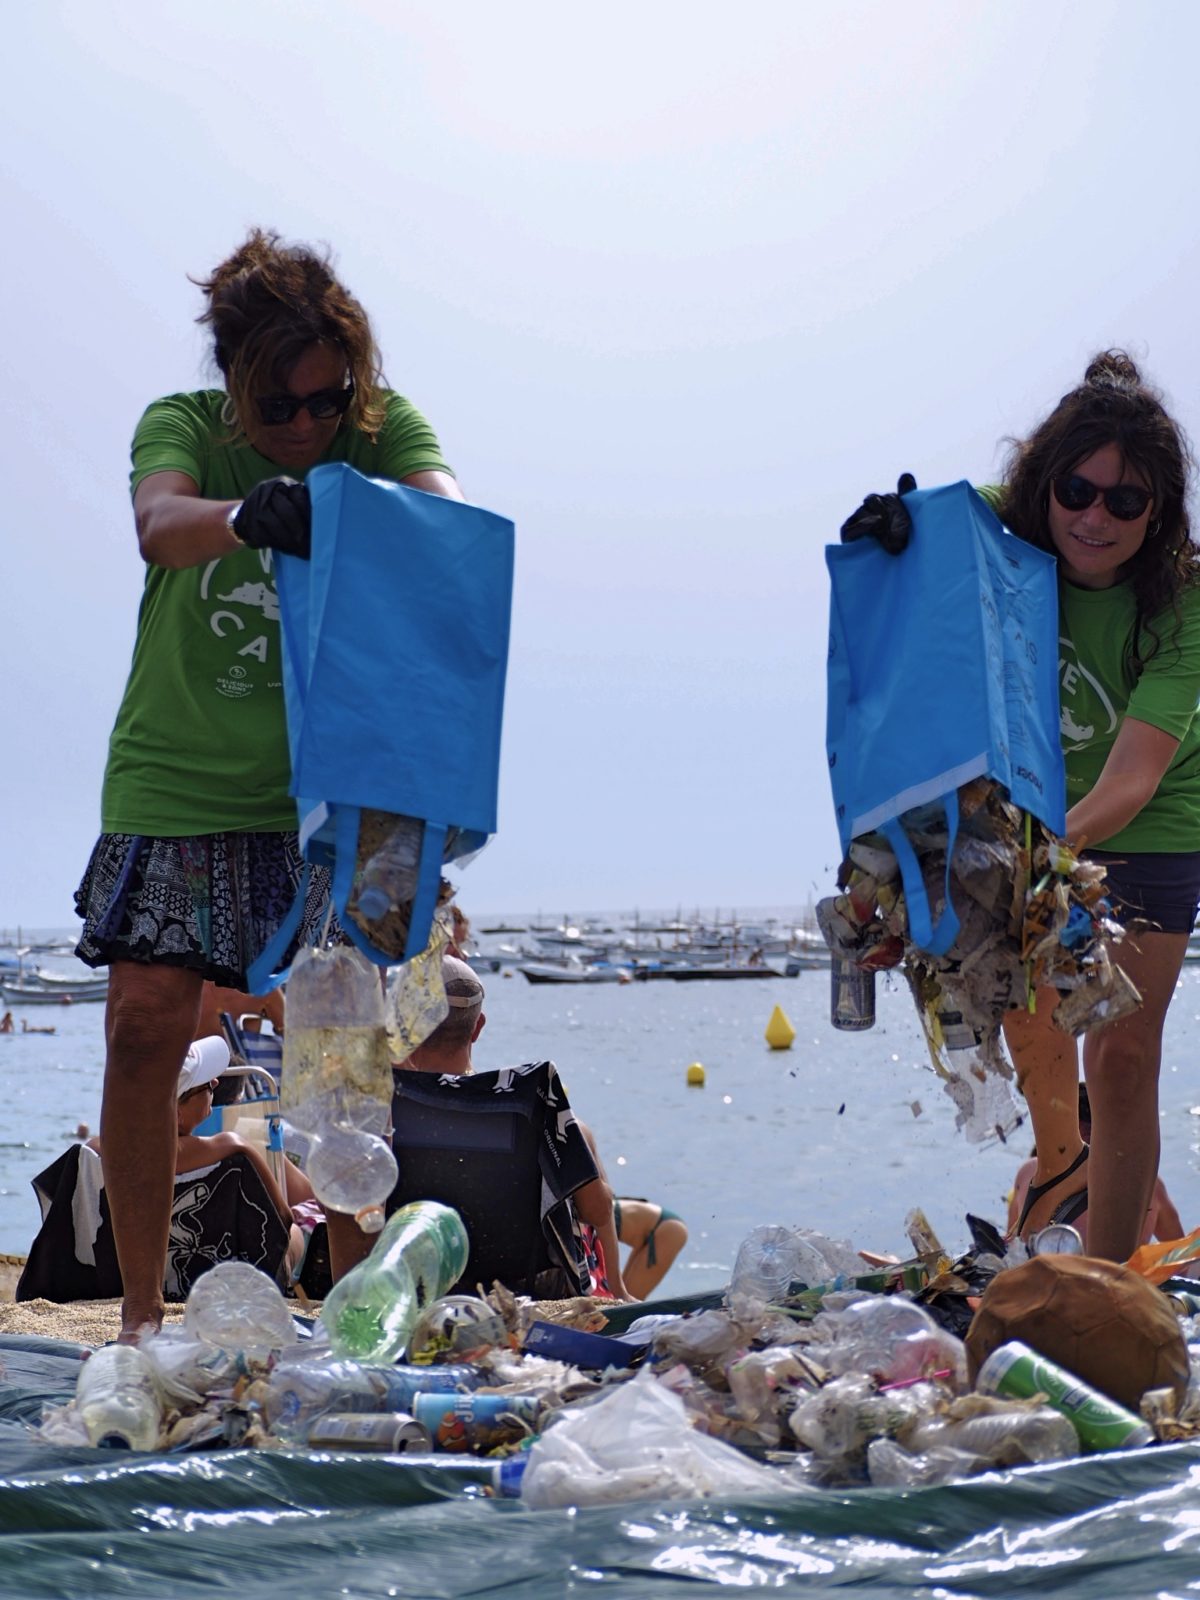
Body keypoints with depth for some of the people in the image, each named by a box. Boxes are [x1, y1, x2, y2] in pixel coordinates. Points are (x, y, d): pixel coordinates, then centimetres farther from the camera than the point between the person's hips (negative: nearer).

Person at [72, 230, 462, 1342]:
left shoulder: (382, 427, -4)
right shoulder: (183, 427, -7)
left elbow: (447, 507, -24)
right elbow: (159, 526, -28)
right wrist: (246, 514, -51)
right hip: (175, 781, 0)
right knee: (145, 1024, -7)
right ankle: (141, 1308, 3)